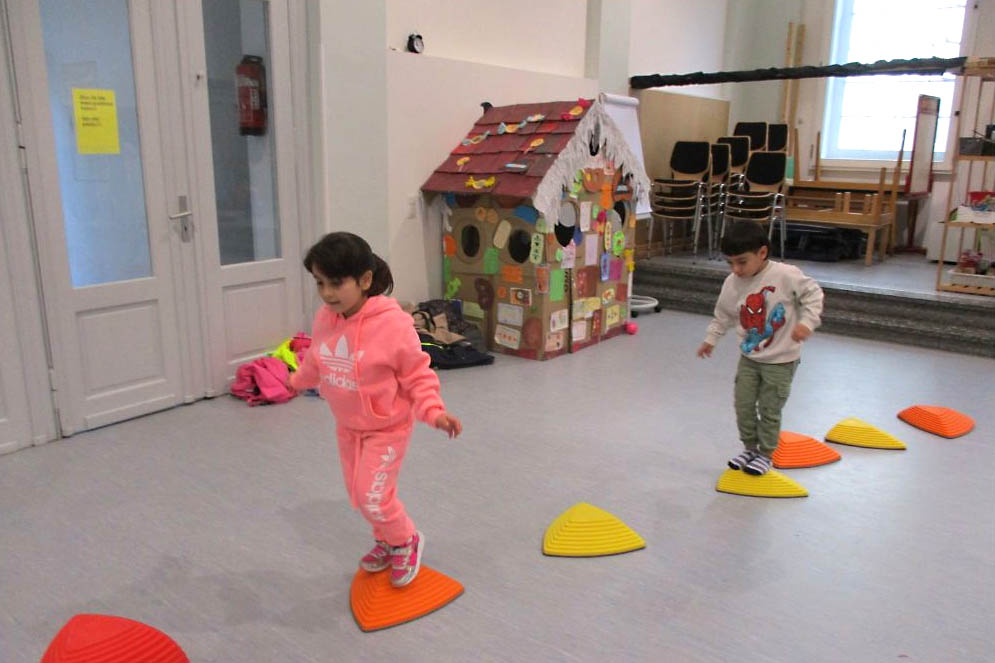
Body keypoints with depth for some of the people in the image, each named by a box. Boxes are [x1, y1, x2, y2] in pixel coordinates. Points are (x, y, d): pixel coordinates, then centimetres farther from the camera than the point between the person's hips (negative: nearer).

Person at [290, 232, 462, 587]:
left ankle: (406, 542, 23)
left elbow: (418, 375, -19)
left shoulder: (393, 325, -28)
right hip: (347, 427, 6)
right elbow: (315, 361, 12)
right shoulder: (325, 319, -10)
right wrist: (298, 380, 29)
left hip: (387, 428, -6)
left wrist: (434, 412, -31)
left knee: (373, 497, -7)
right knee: (359, 494, 18)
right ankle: (387, 541, 44)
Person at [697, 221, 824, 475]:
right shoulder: (732, 283, -7)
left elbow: (813, 294, -9)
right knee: (743, 405, 10)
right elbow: (723, 315, 9)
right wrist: (710, 339, 15)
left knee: (769, 410, 5)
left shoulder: (785, 275, -21)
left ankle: (766, 454, 25)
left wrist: (806, 321, -21)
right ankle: (750, 447, 31)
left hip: (781, 360, -4)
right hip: (749, 357, 4)